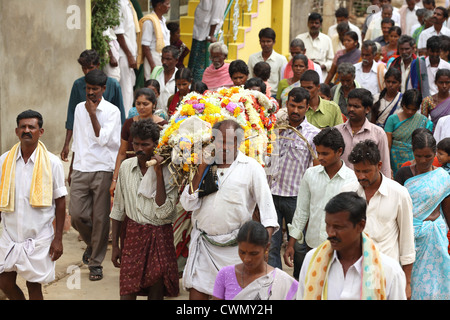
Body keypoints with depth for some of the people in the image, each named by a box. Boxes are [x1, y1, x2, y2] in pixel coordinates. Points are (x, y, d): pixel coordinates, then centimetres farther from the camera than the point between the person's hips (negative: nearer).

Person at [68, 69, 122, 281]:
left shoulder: (112, 111, -4)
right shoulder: (79, 108, 11)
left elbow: (103, 138, -16)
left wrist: (92, 113, -14)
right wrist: (71, 169, 19)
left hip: (102, 170, -4)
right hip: (80, 170, 4)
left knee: (100, 218, 0)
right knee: (76, 214, -2)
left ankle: (96, 262, 11)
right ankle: (91, 243, 28)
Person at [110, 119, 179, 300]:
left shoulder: (167, 171, -7)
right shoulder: (126, 167, 3)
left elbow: (163, 212, -18)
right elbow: (118, 210, 11)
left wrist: (158, 174, -19)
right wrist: (115, 245, 10)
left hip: (160, 236, -2)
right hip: (133, 233, 2)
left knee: (156, 292, 3)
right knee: (127, 291, -5)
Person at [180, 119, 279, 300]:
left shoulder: (251, 167, 0)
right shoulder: (206, 166, 10)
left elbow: (266, 201, -8)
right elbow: (188, 204, 2)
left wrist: (266, 236, -23)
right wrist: (202, 169, -5)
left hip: (235, 245, -3)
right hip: (203, 243, 3)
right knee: (196, 292, 0)